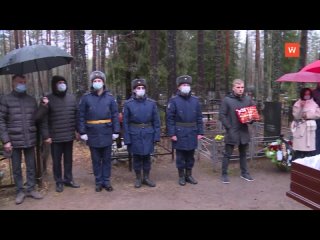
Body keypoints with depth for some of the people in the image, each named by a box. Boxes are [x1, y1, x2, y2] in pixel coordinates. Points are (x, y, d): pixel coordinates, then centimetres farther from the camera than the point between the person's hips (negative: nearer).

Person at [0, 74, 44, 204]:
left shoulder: (32, 100, 8)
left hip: (30, 140, 3)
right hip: (14, 141, -2)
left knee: (31, 166, 11)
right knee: (16, 168, 9)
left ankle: (31, 189, 26)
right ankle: (20, 191, 23)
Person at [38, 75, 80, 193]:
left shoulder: (72, 98, 6)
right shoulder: (48, 99, -6)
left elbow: (77, 115, 11)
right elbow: (43, 119, -8)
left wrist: (77, 130, 6)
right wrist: (46, 135, -12)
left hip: (69, 136, 3)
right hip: (55, 137, -3)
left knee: (68, 160, 14)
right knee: (57, 161, 8)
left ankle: (68, 179, 28)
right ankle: (59, 182, 22)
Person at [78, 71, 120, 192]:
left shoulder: (110, 97, 2)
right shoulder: (86, 98, 0)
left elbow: (115, 116, 2)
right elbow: (81, 117, 0)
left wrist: (116, 131, -3)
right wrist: (82, 132, -5)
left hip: (107, 133, 0)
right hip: (93, 134, 0)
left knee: (107, 159, 10)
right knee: (96, 160, 11)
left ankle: (106, 181, 22)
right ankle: (99, 182, 23)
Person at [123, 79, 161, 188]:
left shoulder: (152, 103, 0)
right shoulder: (128, 104, -4)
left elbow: (156, 121, 2)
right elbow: (125, 122, -3)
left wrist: (156, 136, -3)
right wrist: (127, 139, -6)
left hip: (148, 134, 1)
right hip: (135, 134, -1)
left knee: (147, 156, 10)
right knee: (137, 157, 8)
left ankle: (146, 178, 25)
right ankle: (138, 178, 23)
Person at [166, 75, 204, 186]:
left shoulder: (195, 100, 5)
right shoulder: (174, 100, -6)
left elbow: (199, 117, 7)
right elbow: (170, 118, -8)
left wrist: (200, 132, 3)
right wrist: (172, 134, -13)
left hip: (192, 133, 4)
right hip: (179, 133, -3)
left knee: (190, 156, 13)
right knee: (180, 156, 8)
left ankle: (189, 175, 27)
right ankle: (181, 176, 22)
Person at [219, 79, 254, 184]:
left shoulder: (248, 99, 6)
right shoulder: (226, 100, -7)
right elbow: (222, 115, -8)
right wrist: (229, 127, -14)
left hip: (244, 131, 5)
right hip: (231, 131, -4)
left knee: (243, 153, 17)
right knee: (227, 154, 4)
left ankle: (244, 172, 30)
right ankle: (224, 174, 14)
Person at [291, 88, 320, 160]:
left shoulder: (314, 104, 9)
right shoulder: (297, 104, 0)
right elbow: (296, 116, -10)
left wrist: (307, 115, -10)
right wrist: (301, 107, -20)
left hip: (310, 128, 3)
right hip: (300, 128, -3)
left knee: (310, 148, 2)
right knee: (300, 148, -6)